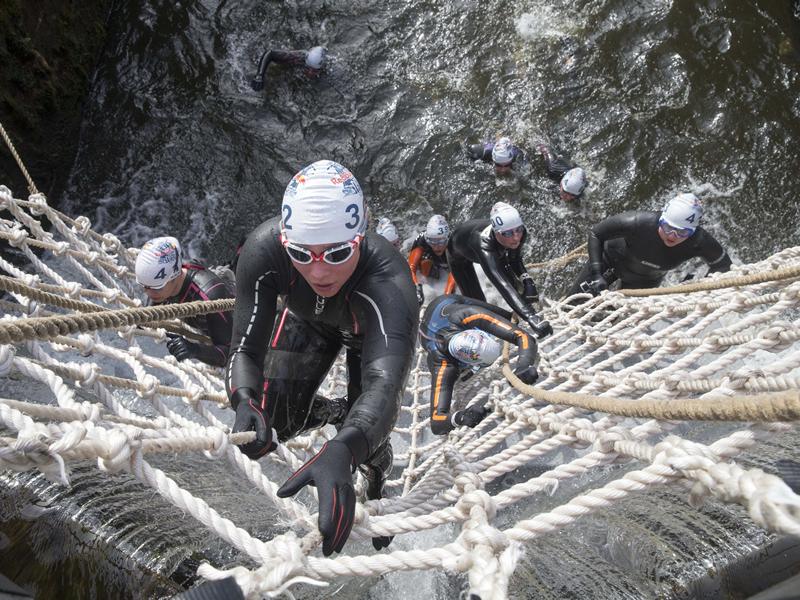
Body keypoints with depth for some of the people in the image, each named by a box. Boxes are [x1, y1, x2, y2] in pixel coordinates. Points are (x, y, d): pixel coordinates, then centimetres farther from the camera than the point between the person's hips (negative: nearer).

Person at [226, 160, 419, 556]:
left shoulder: (388, 280, -48)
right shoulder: (263, 250, -39)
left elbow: (384, 382, -58)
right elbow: (245, 348, -33)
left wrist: (341, 452, -77)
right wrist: (245, 402, -54)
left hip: (381, 330, -2)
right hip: (309, 319, 3)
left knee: (368, 446, -6)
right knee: (277, 421, -4)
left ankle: (378, 493, 31)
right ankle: (339, 415, 29)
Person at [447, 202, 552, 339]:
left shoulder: (520, 233, -35)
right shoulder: (484, 245, -53)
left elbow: (515, 260, -12)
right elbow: (502, 284, -64)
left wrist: (526, 279, -32)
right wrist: (530, 316, -73)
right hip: (460, 254, -5)